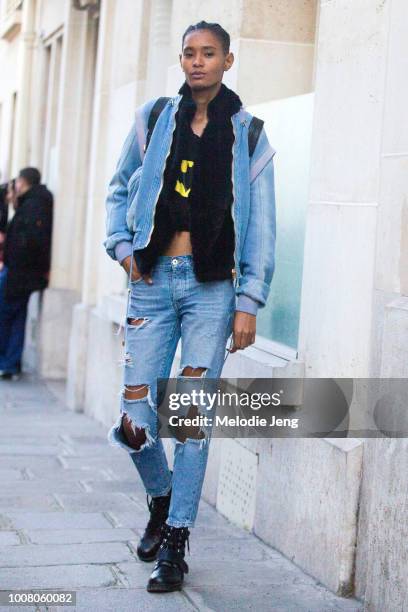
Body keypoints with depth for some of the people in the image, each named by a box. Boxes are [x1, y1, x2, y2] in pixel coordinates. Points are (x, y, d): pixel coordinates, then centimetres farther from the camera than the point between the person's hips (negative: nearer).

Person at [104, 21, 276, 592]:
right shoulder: (153, 119, 8)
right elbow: (119, 189, 20)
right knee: (135, 420, -3)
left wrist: (248, 304, -5)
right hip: (153, 282, 2)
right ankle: (161, 500, 28)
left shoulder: (249, 136, 4)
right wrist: (123, 248, 4)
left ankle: (175, 544, 8)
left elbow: (261, 228, 2)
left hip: (212, 286, -1)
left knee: (192, 416, -4)